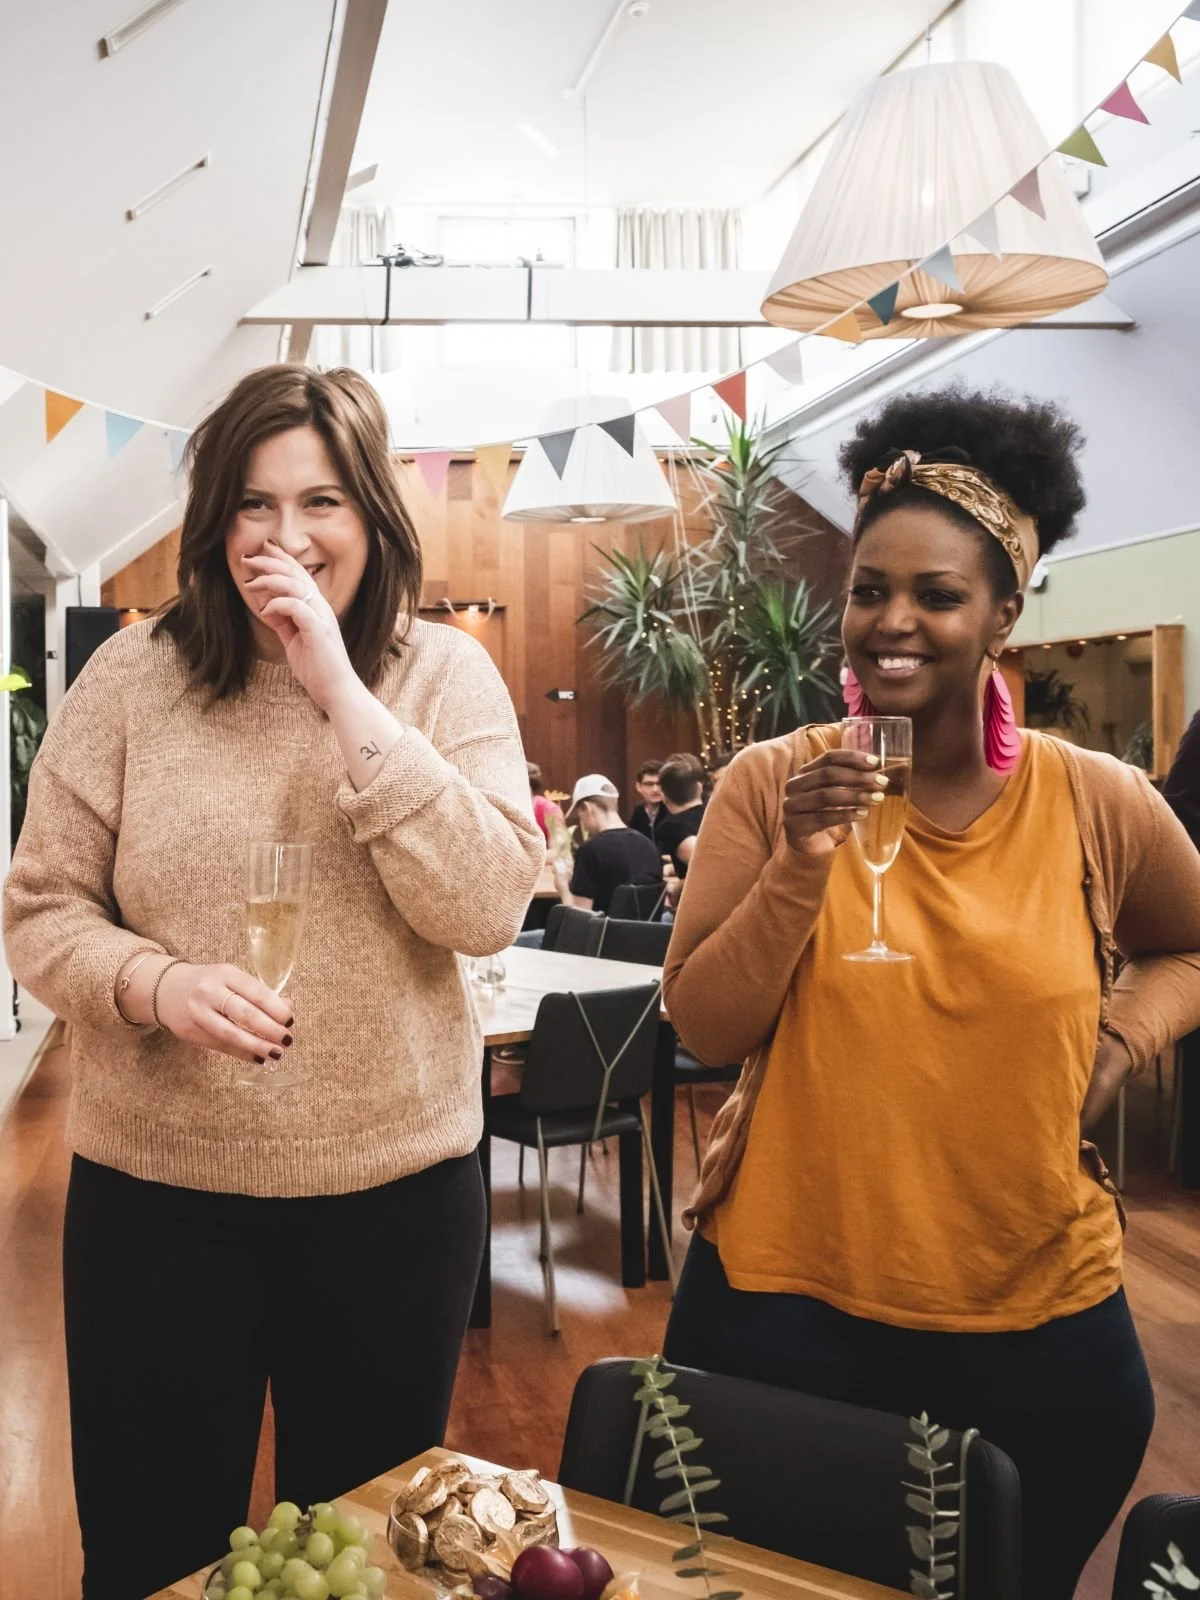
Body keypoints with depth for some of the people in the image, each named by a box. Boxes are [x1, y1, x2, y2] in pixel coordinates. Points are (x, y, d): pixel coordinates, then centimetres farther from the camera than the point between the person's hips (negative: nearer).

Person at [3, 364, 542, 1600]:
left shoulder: (447, 675, -4)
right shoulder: (133, 675, -3)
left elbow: (487, 910, -16)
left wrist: (344, 697, -21)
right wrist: (159, 985, -21)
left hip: (395, 1188, 0)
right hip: (155, 1191, 0)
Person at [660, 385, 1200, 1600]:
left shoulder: (1097, 803, -7)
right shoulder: (771, 783, -8)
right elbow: (705, 1031, -10)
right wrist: (800, 863, -23)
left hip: (1038, 1315, 1)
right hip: (785, 1296, 0)